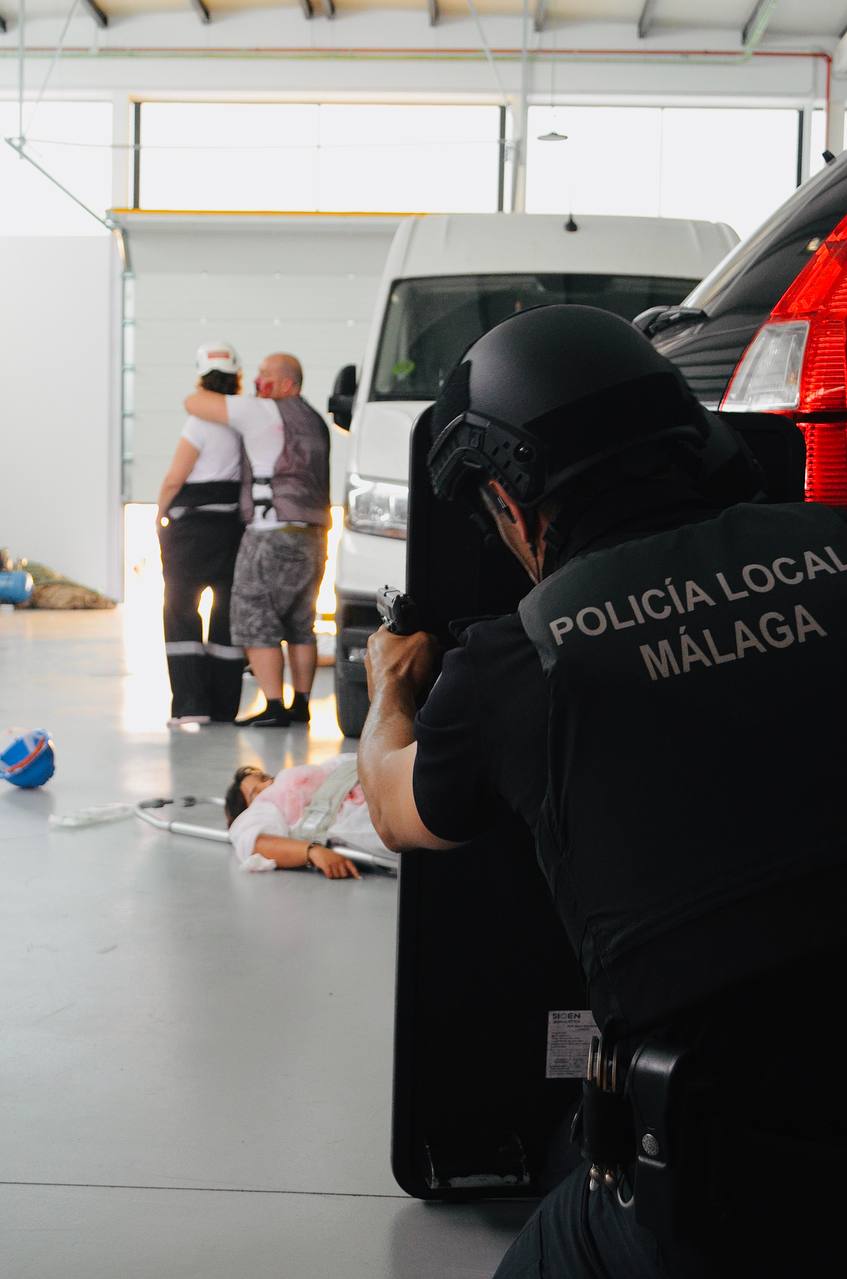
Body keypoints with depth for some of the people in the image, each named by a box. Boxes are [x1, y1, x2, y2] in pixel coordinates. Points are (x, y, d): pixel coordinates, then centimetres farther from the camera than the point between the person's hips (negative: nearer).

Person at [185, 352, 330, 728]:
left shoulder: (263, 412, -9)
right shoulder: (315, 422, 16)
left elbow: (194, 403, -6)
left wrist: (206, 391, 13)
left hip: (272, 536, -8)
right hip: (312, 537, 8)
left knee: (256, 623, -2)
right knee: (300, 626, 14)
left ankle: (274, 708, -5)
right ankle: (301, 704, 17)